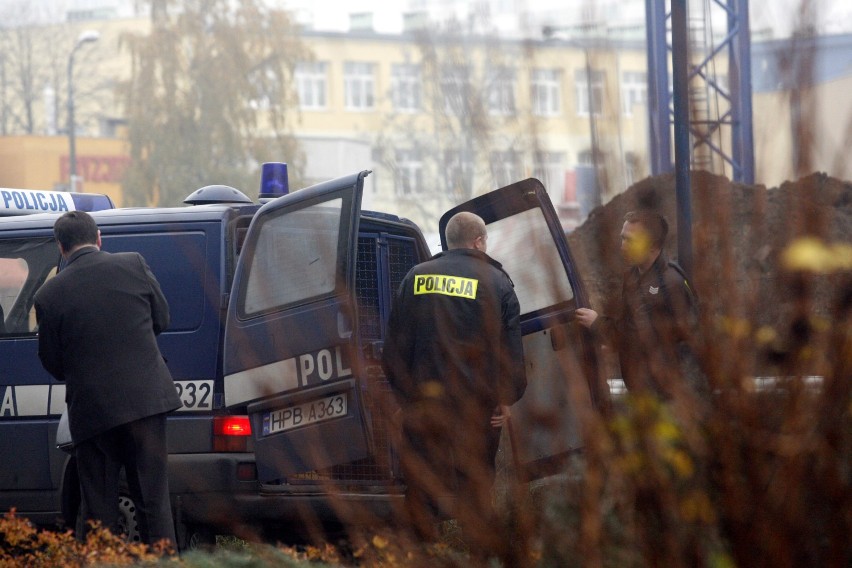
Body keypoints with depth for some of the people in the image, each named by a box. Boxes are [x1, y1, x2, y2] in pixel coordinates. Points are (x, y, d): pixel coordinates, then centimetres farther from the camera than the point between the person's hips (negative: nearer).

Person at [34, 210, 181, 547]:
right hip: (146, 398, 1)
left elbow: (52, 364, 3)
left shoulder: (49, 295, -5)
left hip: (91, 408, -1)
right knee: (154, 499, 7)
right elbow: (161, 319, 11)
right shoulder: (134, 265, -1)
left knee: (99, 509, 8)